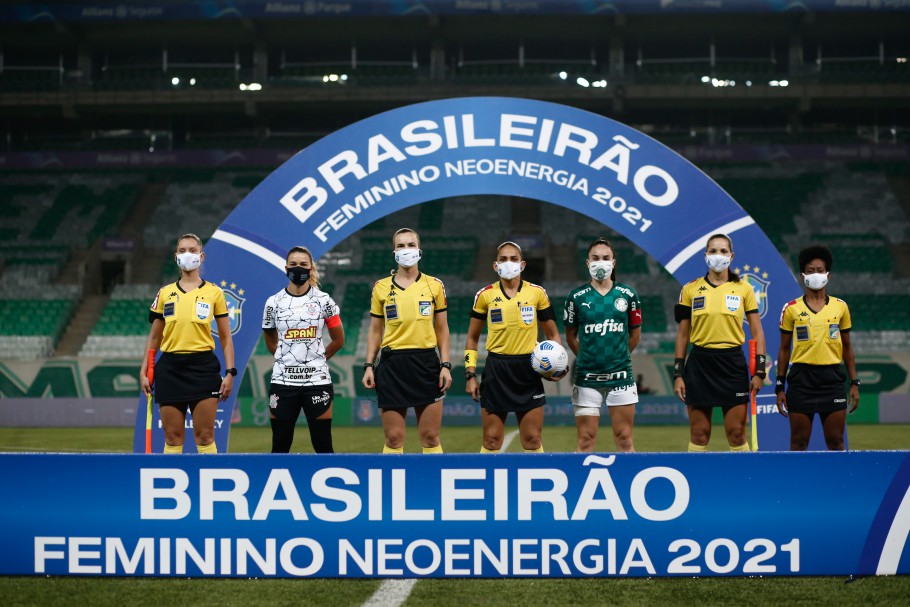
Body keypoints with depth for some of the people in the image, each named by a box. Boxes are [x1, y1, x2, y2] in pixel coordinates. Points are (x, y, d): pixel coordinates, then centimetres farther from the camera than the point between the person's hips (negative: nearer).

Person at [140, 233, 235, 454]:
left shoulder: (214, 292, 6)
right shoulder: (165, 293, 11)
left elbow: (225, 337, 6)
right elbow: (154, 337, 15)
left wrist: (230, 372, -3)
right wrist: (143, 371, 7)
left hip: (203, 367, -2)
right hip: (170, 367, 2)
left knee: (205, 436, -5)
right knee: (172, 437, 1)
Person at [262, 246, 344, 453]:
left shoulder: (323, 301, 1)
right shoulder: (273, 303, 3)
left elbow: (338, 340, 10)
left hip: (317, 380, -1)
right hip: (283, 381, 1)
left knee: (323, 446, 1)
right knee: (280, 447, 4)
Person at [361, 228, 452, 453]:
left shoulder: (435, 285, 6)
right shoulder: (381, 287, 7)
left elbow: (442, 329, 9)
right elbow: (375, 331, 11)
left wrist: (445, 365, -1)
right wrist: (369, 366, 2)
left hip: (426, 363, 0)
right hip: (392, 365, 0)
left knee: (431, 437, 0)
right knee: (393, 438, -1)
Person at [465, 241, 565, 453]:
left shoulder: (537, 293, 4)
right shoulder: (485, 295, 3)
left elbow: (552, 334, 12)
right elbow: (472, 338, 10)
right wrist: (470, 374, 2)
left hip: (529, 370, 0)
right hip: (496, 370, 0)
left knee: (532, 440, 2)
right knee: (491, 441, 2)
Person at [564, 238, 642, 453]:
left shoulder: (628, 295, 2)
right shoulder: (577, 297, 0)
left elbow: (635, 334, 12)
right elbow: (571, 337, 9)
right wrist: (588, 358, 9)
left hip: (620, 376, 1)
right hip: (587, 378, -1)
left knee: (624, 439, 4)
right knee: (586, 439, 1)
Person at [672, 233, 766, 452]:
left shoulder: (743, 289, 4)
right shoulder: (690, 290, 5)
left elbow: (757, 333, 4)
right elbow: (682, 334, 8)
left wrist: (759, 371, -4)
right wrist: (678, 373, 3)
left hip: (732, 363, -1)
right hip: (699, 364, 1)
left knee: (736, 432, -3)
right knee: (699, 434, 1)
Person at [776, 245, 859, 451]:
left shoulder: (840, 307, 7)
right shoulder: (791, 308, 3)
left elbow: (847, 347, 13)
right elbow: (784, 349, 7)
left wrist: (854, 383, 7)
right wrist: (780, 387, 2)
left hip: (832, 379, 1)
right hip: (801, 379, -1)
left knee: (836, 442, 2)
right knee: (799, 441, 1)